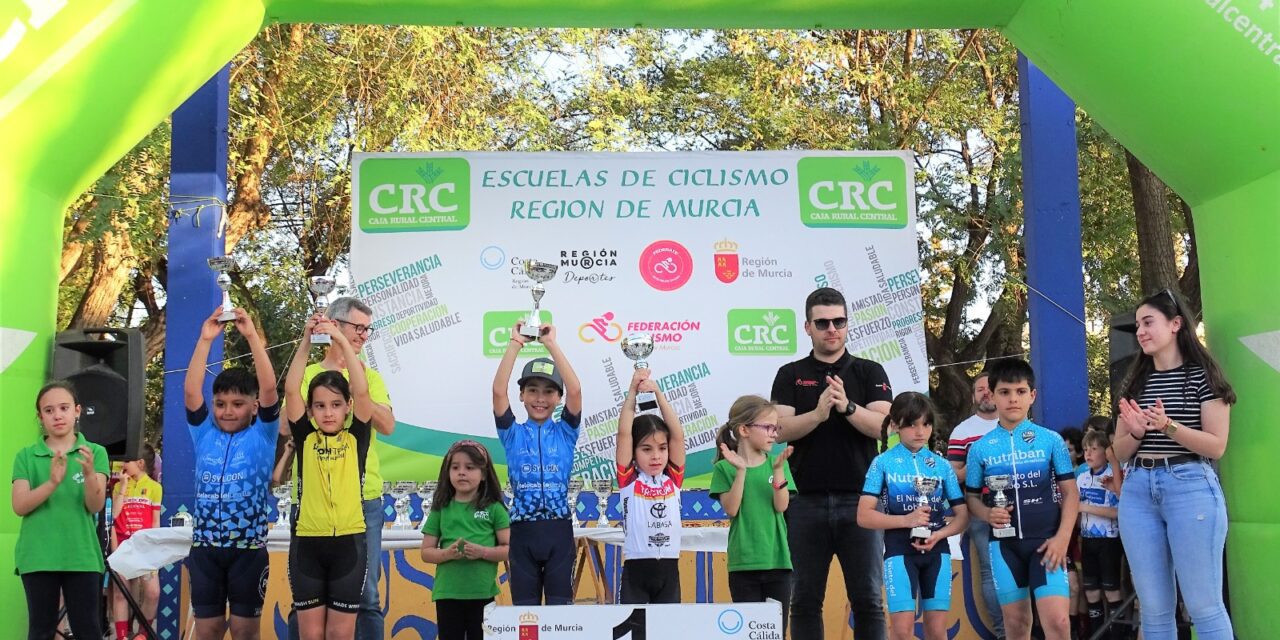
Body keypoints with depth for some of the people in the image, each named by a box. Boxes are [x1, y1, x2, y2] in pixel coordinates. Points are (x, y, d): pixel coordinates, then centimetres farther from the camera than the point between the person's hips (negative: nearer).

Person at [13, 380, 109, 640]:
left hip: (82, 556, -1)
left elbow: (95, 506, -6)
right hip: (38, 556, 1)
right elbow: (20, 506, -5)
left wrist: (89, 474, -27)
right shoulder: (26, 456, 6)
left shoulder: (95, 452, 3)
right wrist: (52, 483, -23)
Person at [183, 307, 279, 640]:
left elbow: (269, 388, -12)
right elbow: (190, 391, -5)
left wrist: (252, 335, -15)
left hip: (248, 547, -2)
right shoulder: (204, 433, 6)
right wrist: (205, 339, -10)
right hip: (205, 546, 2)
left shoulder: (261, 435, -1)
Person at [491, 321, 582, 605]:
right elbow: (499, 390, -7)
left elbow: (575, 390, -9)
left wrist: (551, 344, -9)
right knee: (524, 608, 7)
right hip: (523, 531, 0)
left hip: (558, 531, 0)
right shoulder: (513, 433, 6)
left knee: (561, 605, 4)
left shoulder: (565, 432, 6)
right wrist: (515, 343, -8)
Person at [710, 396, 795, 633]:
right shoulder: (725, 467, -1)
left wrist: (778, 470, -16)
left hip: (777, 560, 2)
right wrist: (741, 471, -20)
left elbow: (781, 506, -4)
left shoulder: (777, 463, 5)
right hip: (743, 562, -2)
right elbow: (731, 509, -11)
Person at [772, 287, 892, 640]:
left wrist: (847, 406, -22)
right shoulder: (790, 375, 8)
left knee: (868, 600, 1)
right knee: (806, 600, 6)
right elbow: (781, 430, -4)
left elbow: (883, 425, -6)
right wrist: (818, 414, -21)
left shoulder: (870, 372, 7)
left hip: (859, 499, -1)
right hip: (807, 501, 1)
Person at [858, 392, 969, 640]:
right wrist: (906, 520, -19)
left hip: (937, 549, 3)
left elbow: (963, 515, 8)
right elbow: (864, 516, -6)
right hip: (900, 549, -3)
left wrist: (938, 535, -12)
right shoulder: (883, 463, -1)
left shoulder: (942, 465, 7)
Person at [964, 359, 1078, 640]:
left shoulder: (1051, 440, 0)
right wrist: (988, 514, -12)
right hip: (1005, 543, 2)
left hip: (1045, 540, -2)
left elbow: (1070, 492, 1)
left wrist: (1062, 537, -10)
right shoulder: (980, 448, 3)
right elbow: (972, 497, 10)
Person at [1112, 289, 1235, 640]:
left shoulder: (1202, 376, 1)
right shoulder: (1134, 383, 15)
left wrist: (1168, 426, -20)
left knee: (1204, 606, -4)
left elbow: (1216, 446, -6)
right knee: (1154, 609, 6)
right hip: (1137, 490, 5)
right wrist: (1137, 432, -7)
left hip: (1191, 486, -5)